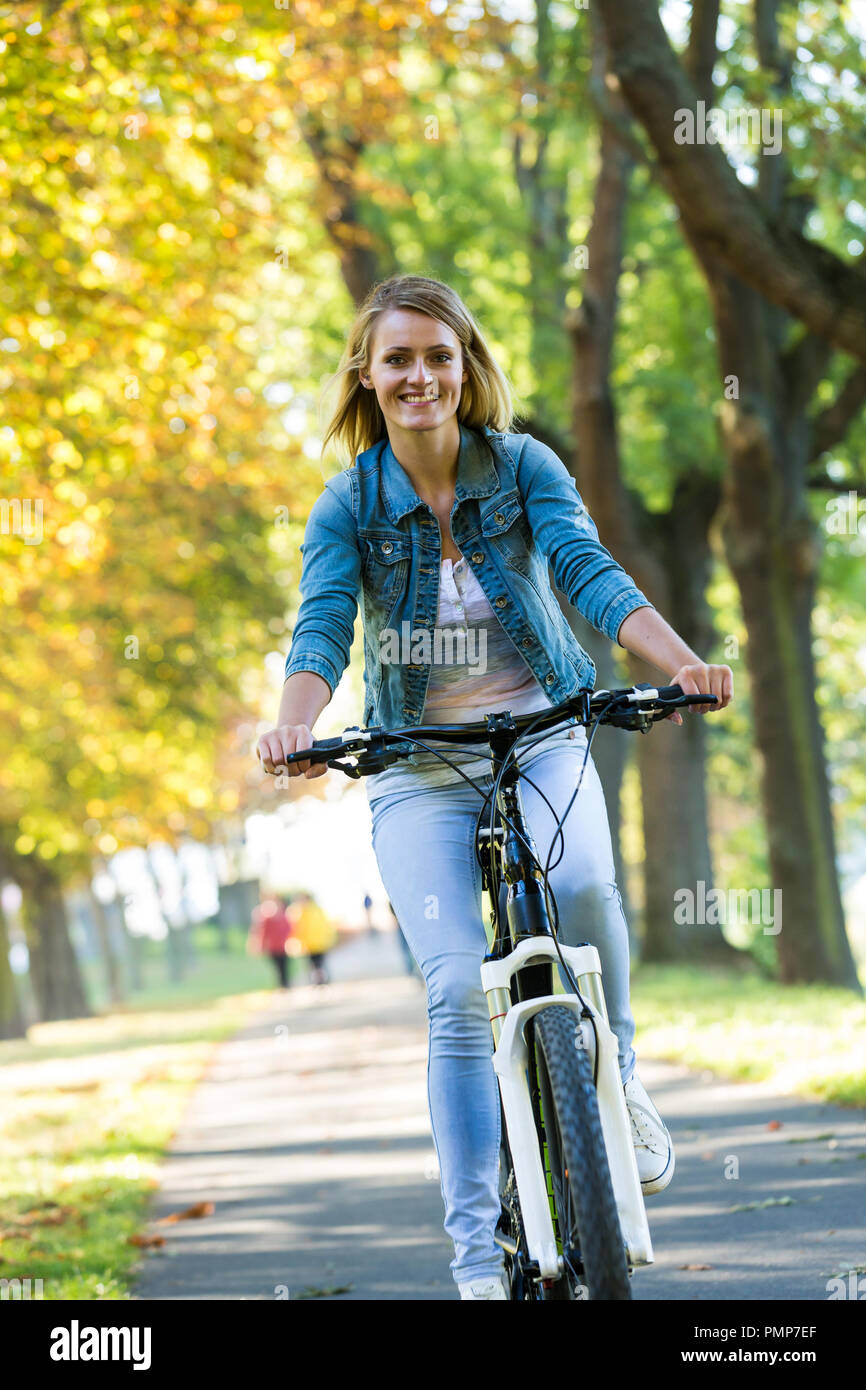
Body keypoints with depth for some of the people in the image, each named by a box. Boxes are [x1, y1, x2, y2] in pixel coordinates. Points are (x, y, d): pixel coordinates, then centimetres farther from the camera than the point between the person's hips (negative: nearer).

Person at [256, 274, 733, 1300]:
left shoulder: (523, 466, -3)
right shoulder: (347, 505, -3)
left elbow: (589, 572, -15)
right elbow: (321, 628, -16)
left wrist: (682, 665, -33)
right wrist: (295, 725, -37)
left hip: (541, 740, 0)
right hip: (418, 770, 0)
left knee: (582, 885, -32)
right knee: (458, 991, -14)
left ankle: (614, 1080, -3)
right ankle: (478, 1253, -8)